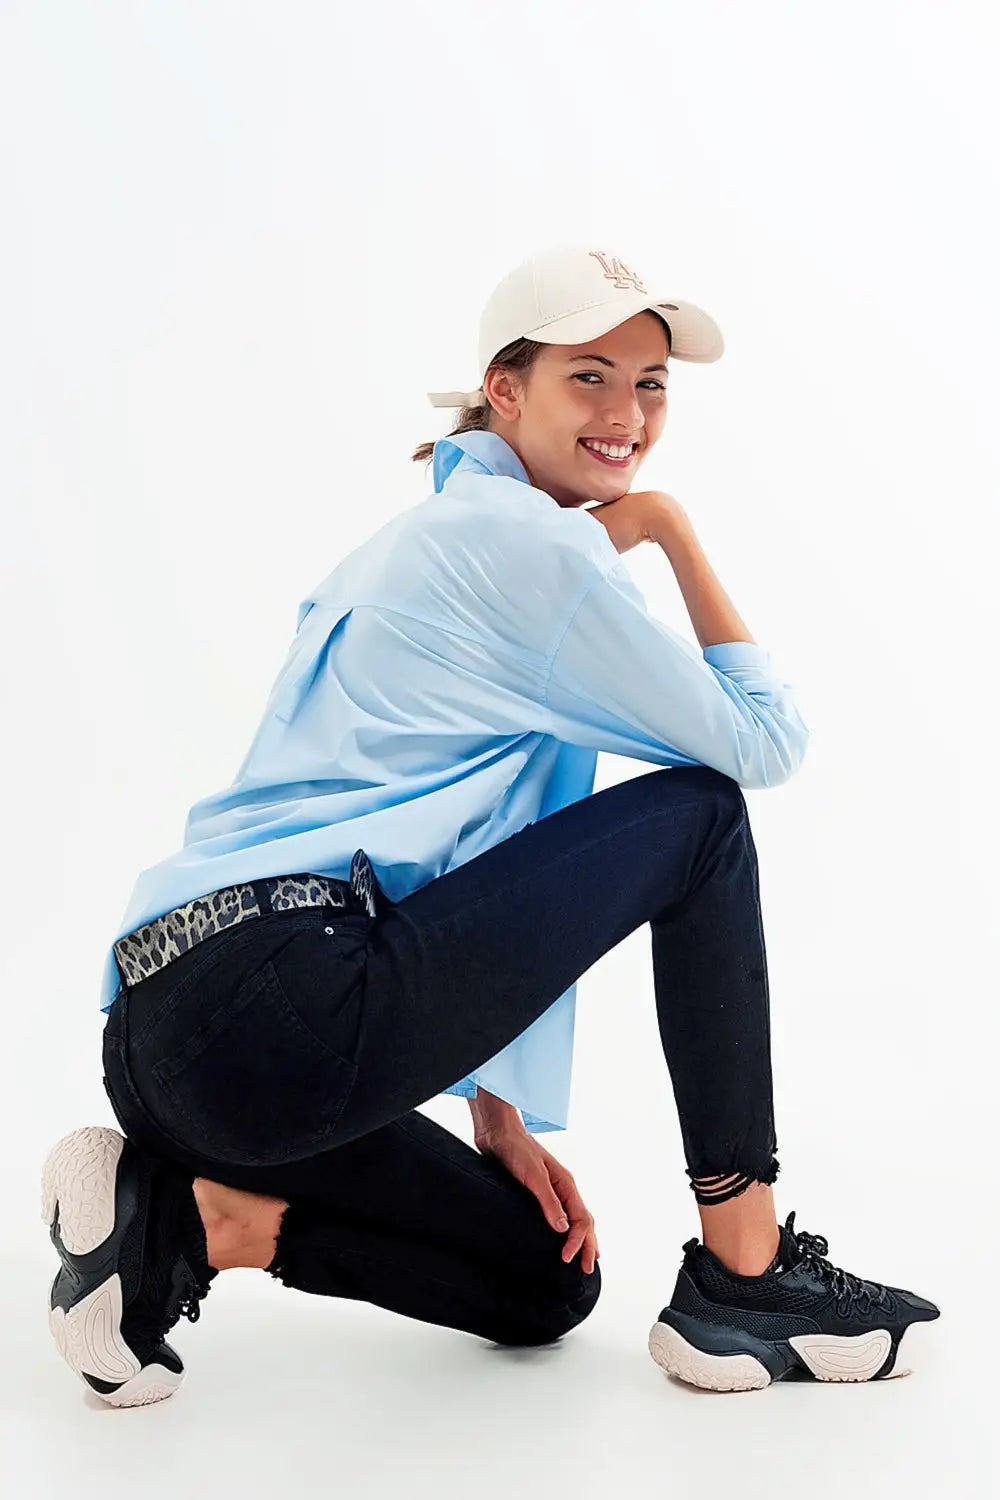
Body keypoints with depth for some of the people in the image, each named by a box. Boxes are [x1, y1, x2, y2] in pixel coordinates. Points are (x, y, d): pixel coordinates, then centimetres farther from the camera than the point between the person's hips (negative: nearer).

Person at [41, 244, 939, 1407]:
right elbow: (761, 742, 0)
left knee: (546, 1282, 23)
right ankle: (744, 1280, 2)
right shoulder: (527, 542, -5)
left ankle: (182, 1216, 7)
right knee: (699, 817, 0)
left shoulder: (437, 536, 26)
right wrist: (677, 535, 12)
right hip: (281, 1008, -10)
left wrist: (501, 1119, 20)